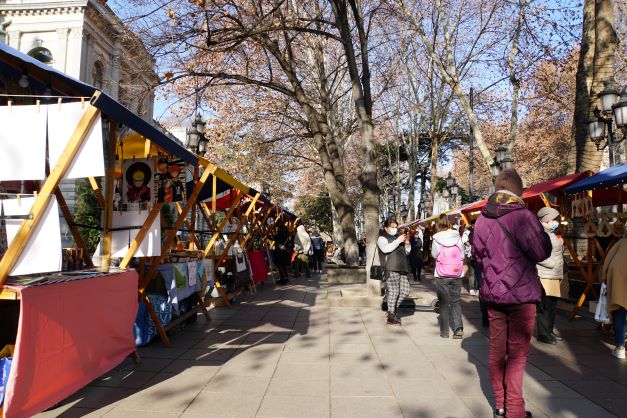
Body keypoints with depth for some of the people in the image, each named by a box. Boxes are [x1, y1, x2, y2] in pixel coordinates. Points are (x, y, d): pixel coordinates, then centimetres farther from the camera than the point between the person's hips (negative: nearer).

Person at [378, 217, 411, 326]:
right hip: (390, 269, -8)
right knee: (394, 292, -8)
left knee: (405, 291, 8)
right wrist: (398, 241, -18)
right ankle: (391, 318, 2)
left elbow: (407, 251, 27)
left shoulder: (397, 237, 25)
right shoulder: (382, 238, 1)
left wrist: (407, 243, 7)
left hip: (401, 269, 8)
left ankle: (392, 311, 22)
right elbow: (385, 249, -20)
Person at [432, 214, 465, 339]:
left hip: (442, 275, -2)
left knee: (443, 302, 8)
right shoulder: (457, 237, -4)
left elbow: (434, 255, 1)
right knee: (456, 301, 11)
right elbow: (462, 255, 2)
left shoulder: (436, 239, -11)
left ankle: (444, 331, 11)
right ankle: (458, 328, -2)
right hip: (456, 274, 2)